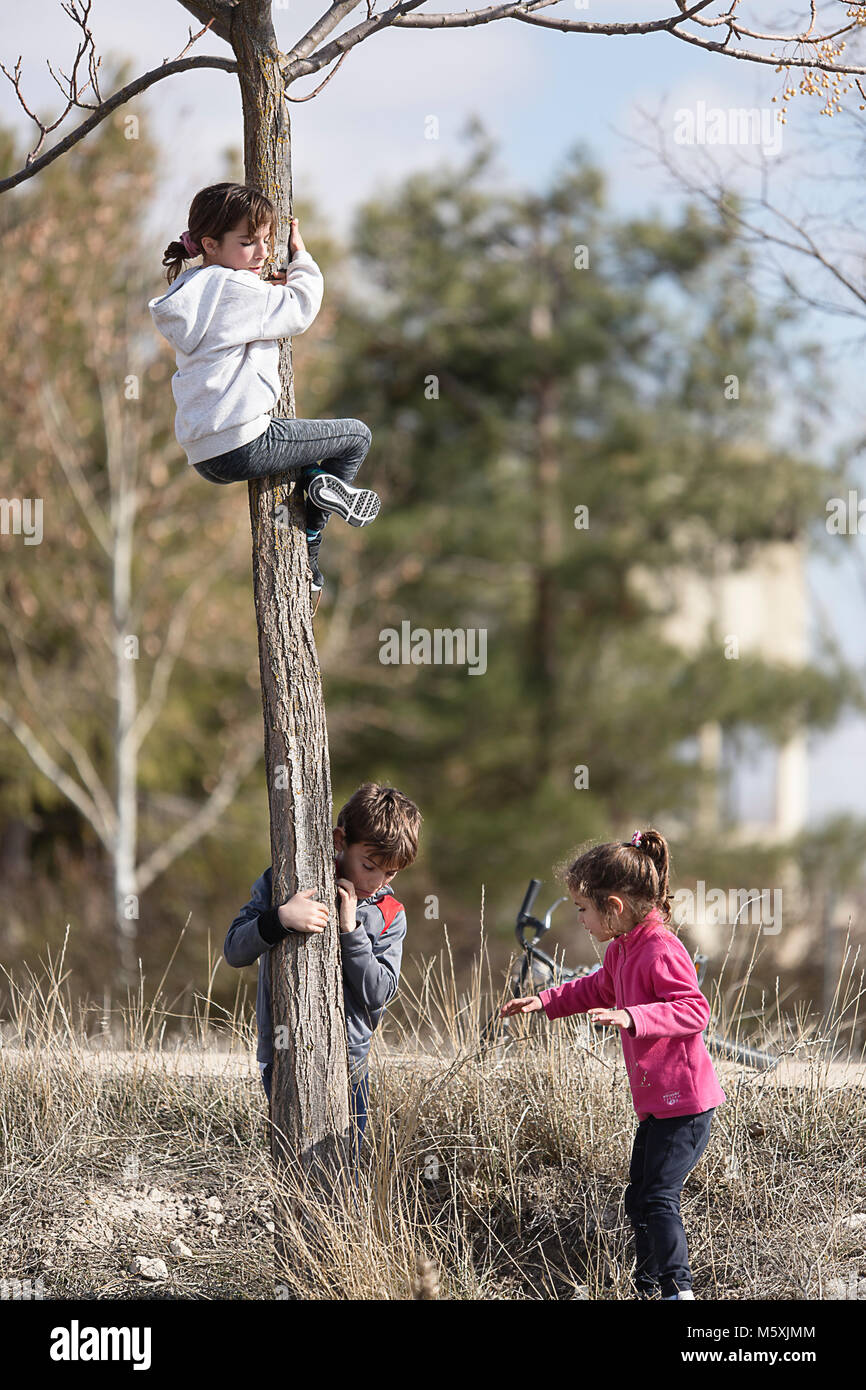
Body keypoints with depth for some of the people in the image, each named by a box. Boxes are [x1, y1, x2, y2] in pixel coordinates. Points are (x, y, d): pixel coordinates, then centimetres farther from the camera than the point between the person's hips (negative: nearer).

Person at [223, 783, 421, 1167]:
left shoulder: (389, 915, 2)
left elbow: (379, 994, -7)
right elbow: (234, 951, -11)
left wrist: (350, 930, -17)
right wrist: (281, 918, -28)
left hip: (349, 1062, 3)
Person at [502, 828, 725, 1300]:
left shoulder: (662, 952, -20)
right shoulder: (621, 950, 12)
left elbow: (695, 1010, -28)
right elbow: (599, 989, 32)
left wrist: (631, 1018, -37)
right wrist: (545, 1002, 27)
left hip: (685, 1101, -11)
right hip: (655, 1101, 11)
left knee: (658, 1197, -14)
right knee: (638, 1198, 16)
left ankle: (679, 1286, -13)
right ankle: (646, 1286, 25)